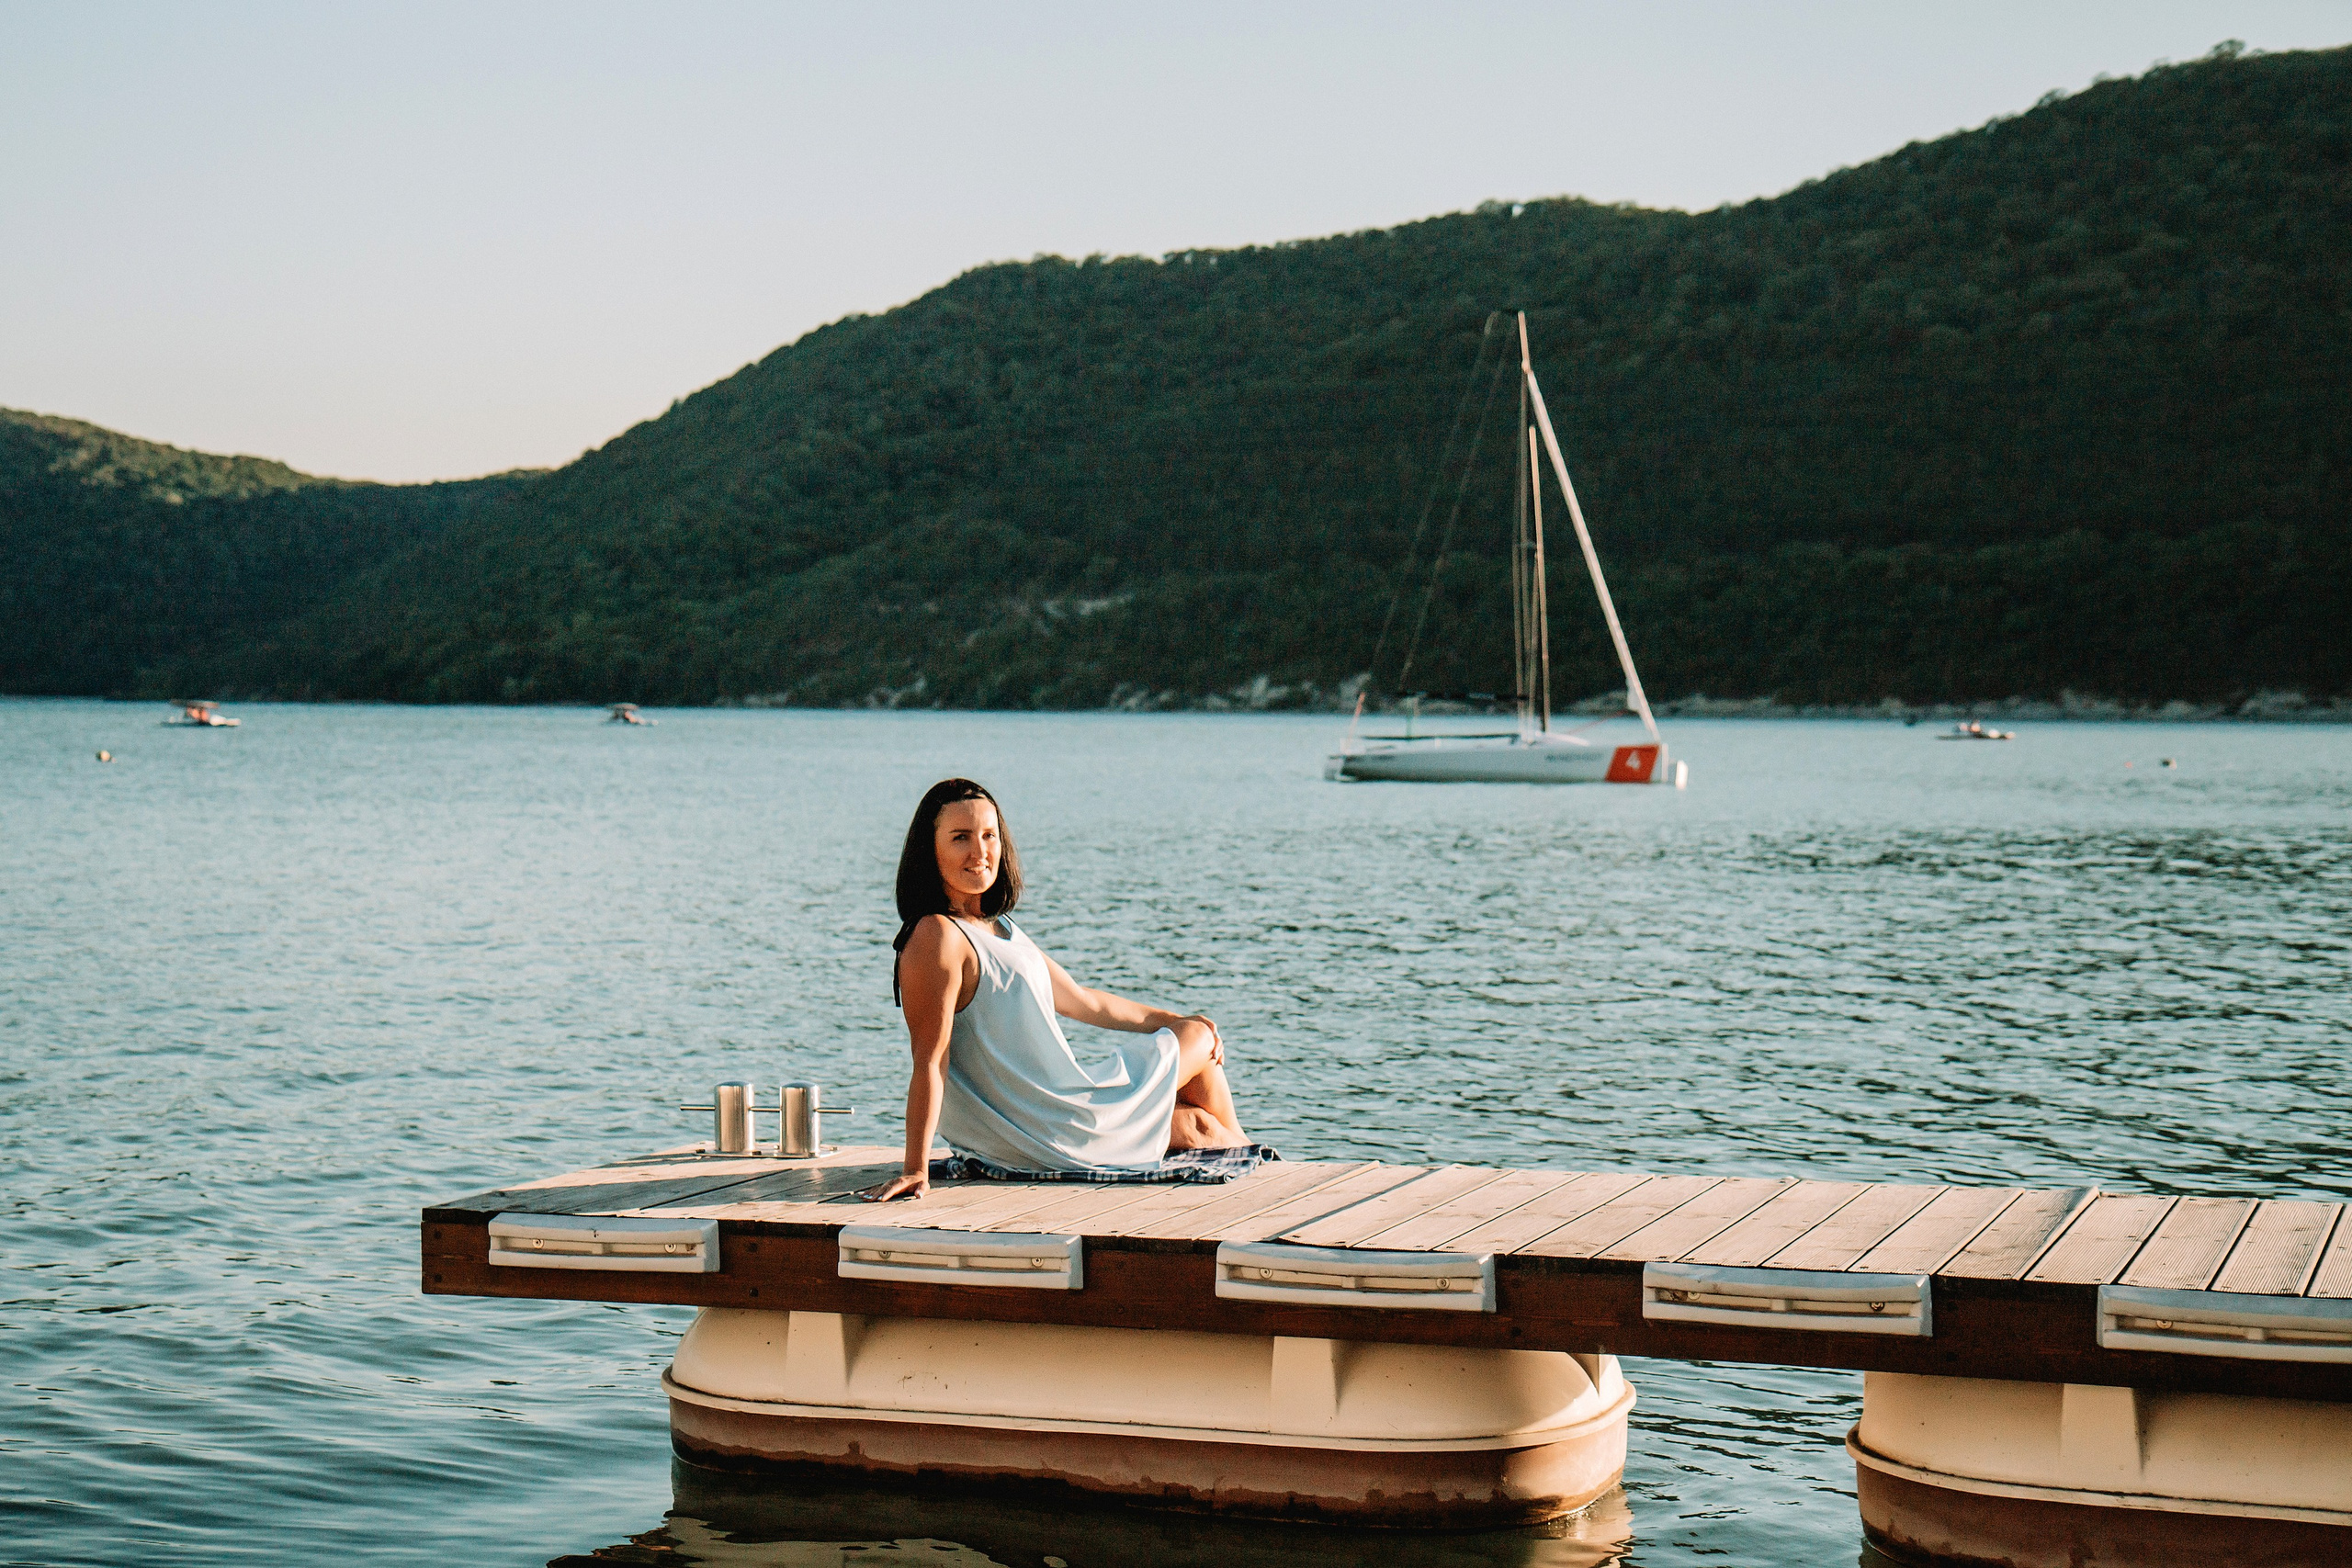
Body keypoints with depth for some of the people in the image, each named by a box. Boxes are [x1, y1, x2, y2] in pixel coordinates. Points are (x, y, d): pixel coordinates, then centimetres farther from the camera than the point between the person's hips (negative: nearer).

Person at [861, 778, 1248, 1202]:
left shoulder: (1001, 930, 9)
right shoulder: (938, 938, -21)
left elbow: (1082, 1002, 20)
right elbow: (929, 1063, -27)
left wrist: (1173, 1020, 24)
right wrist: (915, 1170, -30)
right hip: (1055, 1134, -9)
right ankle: (1242, 1154, 41)